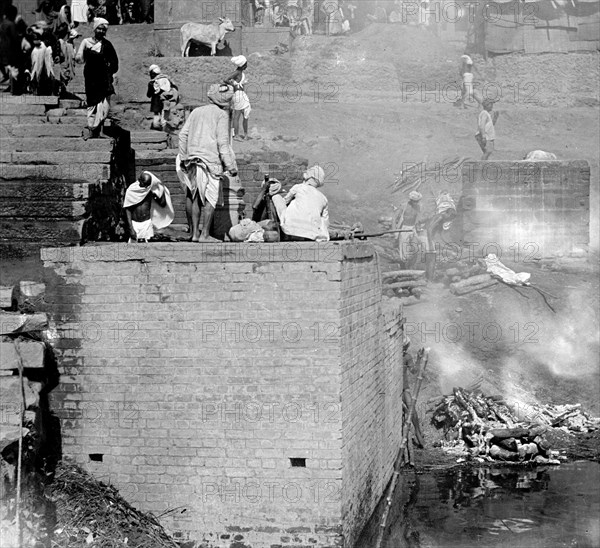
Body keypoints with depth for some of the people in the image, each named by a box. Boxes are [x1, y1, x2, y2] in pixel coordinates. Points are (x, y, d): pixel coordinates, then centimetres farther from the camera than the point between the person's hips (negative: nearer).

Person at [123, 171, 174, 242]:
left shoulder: (151, 191, -2)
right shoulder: (131, 190, -7)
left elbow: (162, 204, 5)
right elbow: (128, 210, -4)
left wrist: (162, 190, -8)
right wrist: (131, 229, -10)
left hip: (147, 224, 1)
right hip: (134, 223, -1)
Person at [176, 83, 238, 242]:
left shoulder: (196, 111, 15)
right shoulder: (221, 115, -1)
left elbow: (183, 134, 10)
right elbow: (223, 142, -8)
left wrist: (183, 157, 13)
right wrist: (231, 166, -6)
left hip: (193, 158, 5)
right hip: (211, 160, -5)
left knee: (194, 197, 10)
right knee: (211, 198, 1)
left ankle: (194, 233, 9)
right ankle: (205, 234, -1)